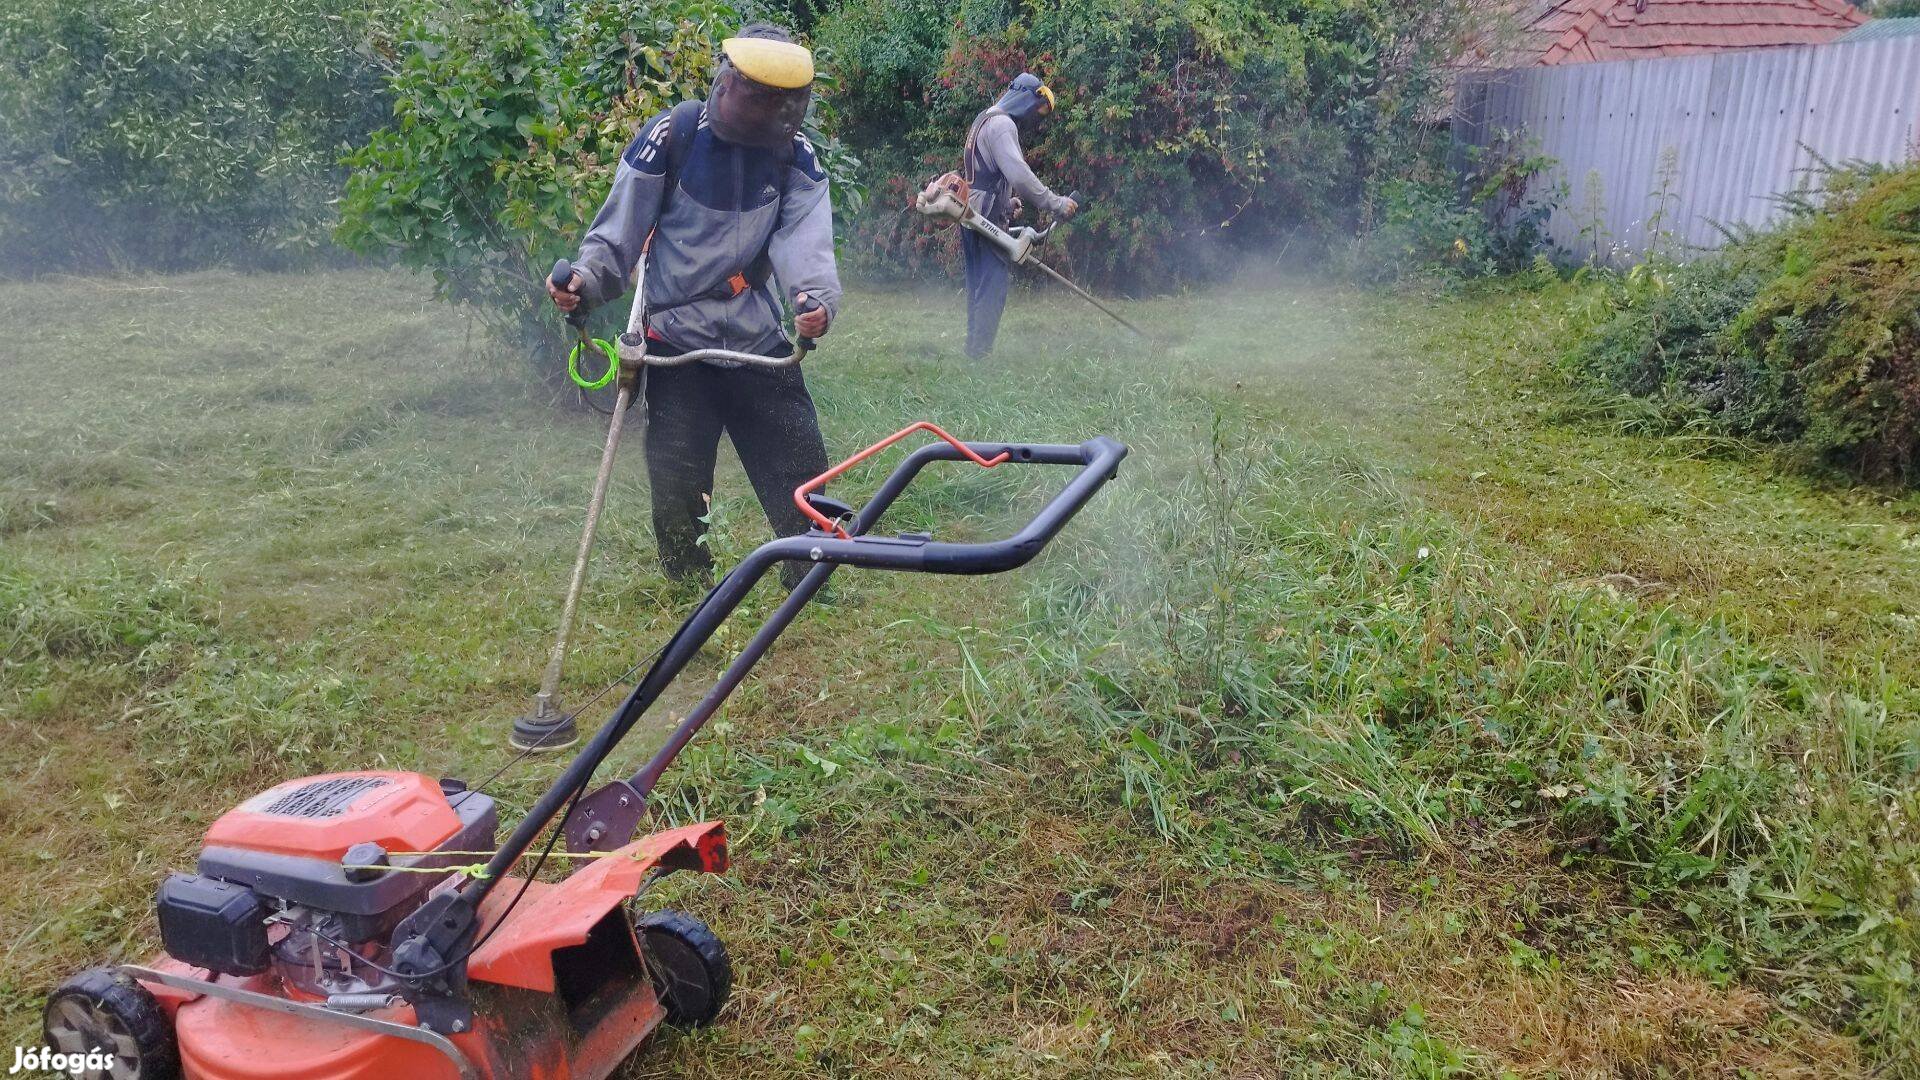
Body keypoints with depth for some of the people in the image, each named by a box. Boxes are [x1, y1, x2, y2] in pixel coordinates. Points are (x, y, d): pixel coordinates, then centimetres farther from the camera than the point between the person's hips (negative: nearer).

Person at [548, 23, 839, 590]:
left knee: (802, 479, 4)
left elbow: (803, 239, -16)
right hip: (678, 345, -2)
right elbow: (618, 232, -4)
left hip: (761, 343, 3)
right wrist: (586, 278, -24)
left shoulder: (796, 157, -1)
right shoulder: (669, 138, -9)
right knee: (676, 490, 0)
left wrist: (818, 296, -37)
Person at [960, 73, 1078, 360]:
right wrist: (1057, 204, -20)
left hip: (974, 216, 10)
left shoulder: (986, 121, 22)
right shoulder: (1002, 124, -11)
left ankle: (975, 352, 16)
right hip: (988, 217, -10)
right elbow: (1019, 175, -23)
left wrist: (1008, 202, 12)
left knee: (979, 286, 12)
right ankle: (979, 354, -11)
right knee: (993, 286, -10)